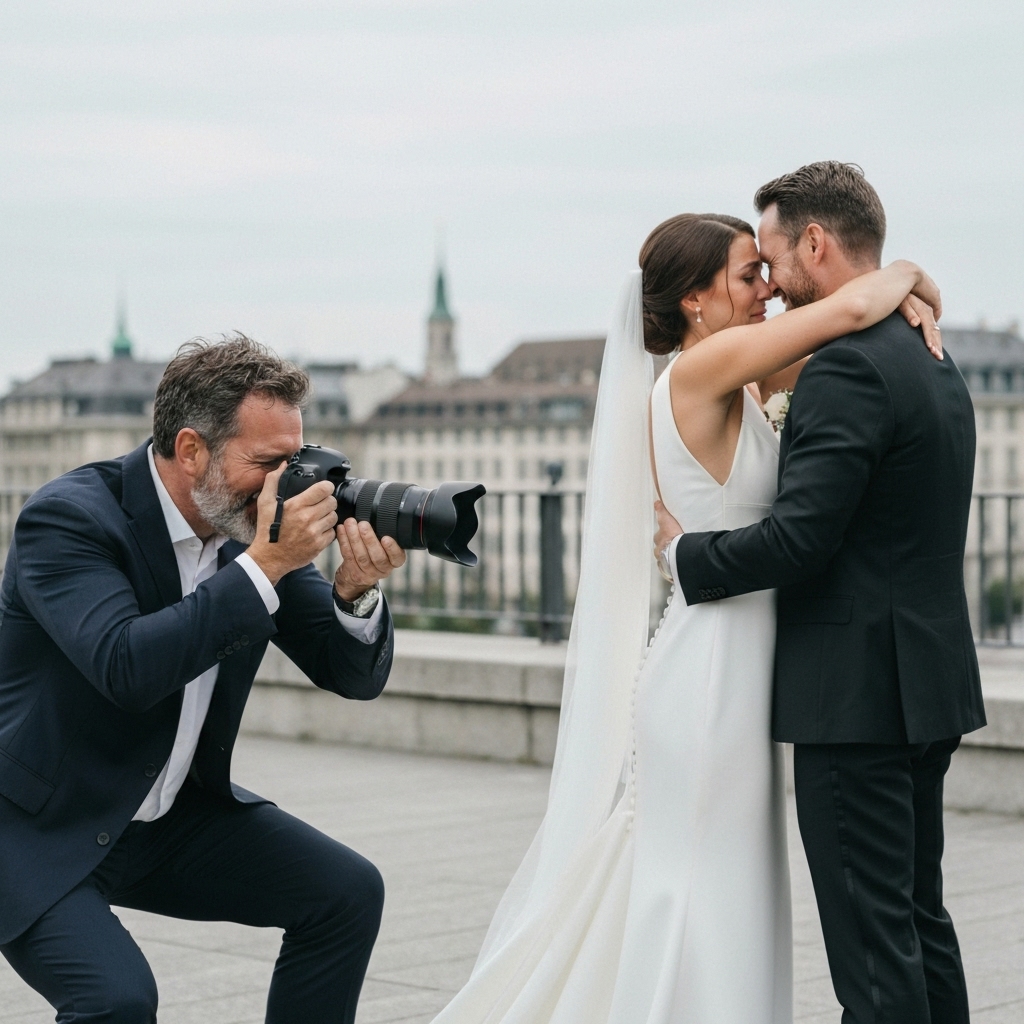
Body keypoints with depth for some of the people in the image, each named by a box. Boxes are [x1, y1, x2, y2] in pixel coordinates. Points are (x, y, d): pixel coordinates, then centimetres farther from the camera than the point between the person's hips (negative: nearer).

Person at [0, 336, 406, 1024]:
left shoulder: (257, 524, -4)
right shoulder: (70, 517, -22)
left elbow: (354, 676, -1)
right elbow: (127, 667, -38)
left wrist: (356, 592, -22)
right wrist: (264, 566, -36)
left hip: (173, 814, 7)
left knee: (348, 892, -4)